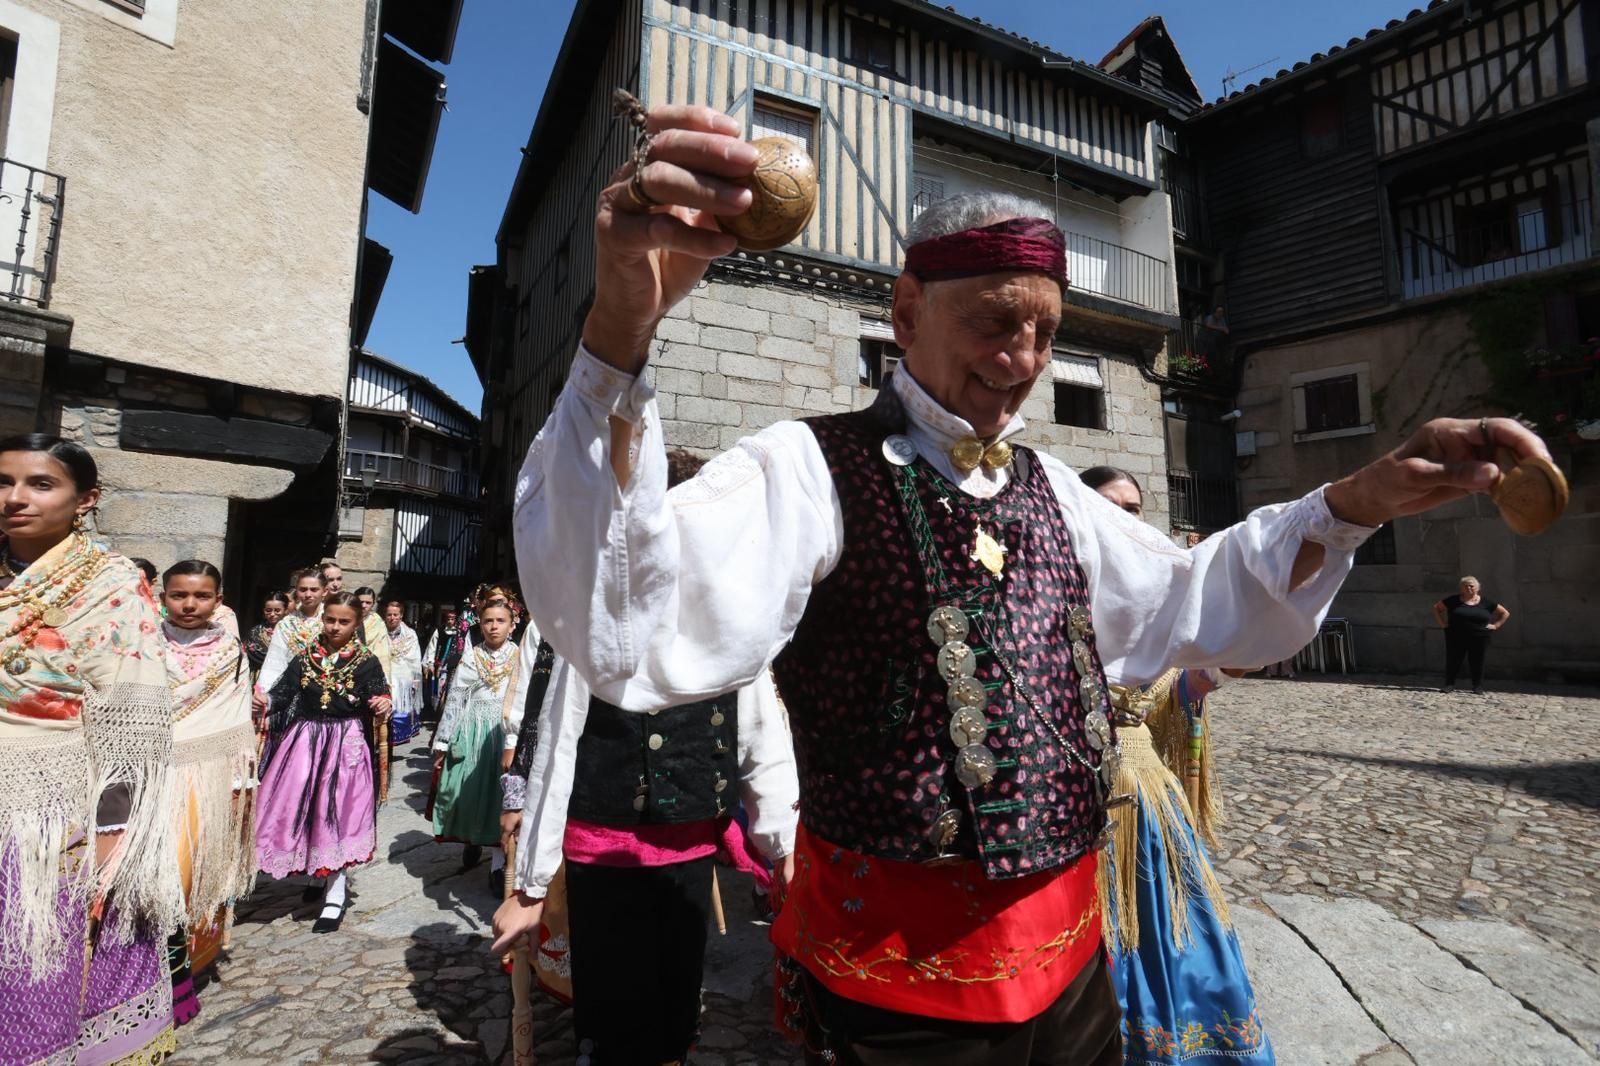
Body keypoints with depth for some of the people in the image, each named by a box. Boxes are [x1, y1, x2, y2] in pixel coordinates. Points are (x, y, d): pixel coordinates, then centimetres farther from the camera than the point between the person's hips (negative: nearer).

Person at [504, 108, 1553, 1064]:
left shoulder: (1050, 490, 6)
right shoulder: (814, 471, -17)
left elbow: (1190, 605, 15)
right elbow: (622, 628, -32)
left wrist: (1362, 499, 3)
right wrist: (620, 327, -46)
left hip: (1070, 947, 7)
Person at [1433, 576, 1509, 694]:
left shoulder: (1486, 603, 5)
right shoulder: (1453, 600, 2)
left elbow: (1505, 613, 16)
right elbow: (1436, 608, 11)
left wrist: (1495, 625, 4)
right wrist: (1442, 623, 1)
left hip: (1479, 639, 1)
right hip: (1456, 638, -1)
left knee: (1477, 663, 5)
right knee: (1453, 661, 0)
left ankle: (1478, 687, 15)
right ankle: (1449, 685, 6)